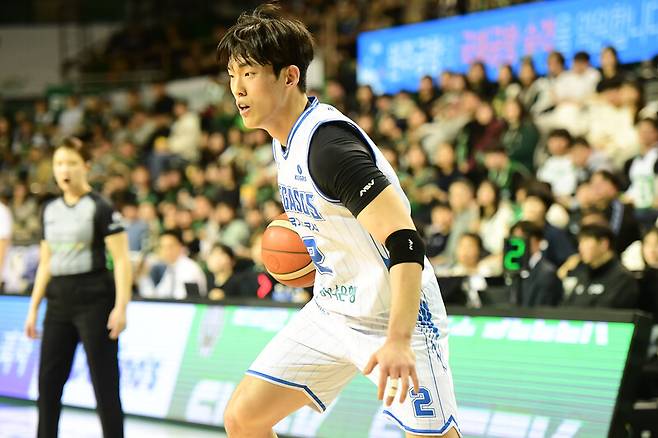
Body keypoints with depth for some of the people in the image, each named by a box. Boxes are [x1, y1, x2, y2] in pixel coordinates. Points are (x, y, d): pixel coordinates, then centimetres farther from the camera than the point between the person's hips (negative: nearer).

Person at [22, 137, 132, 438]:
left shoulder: (100, 208, -6)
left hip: (94, 300, -6)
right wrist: (33, 309, 15)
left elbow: (121, 260, -11)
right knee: (48, 382, 6)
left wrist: (121, 306, -19)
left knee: (104, 383, -4)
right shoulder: (50, 210, 13)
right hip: (59, 301, 6)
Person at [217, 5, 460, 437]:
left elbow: (405, 242, -32)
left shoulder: (328, 143, -25)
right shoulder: (285, 137, 3)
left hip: (394, 316, -9)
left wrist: (399, 340, -41)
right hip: (331, 313, 9)